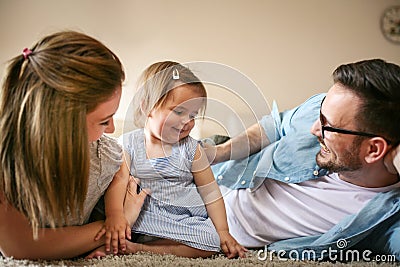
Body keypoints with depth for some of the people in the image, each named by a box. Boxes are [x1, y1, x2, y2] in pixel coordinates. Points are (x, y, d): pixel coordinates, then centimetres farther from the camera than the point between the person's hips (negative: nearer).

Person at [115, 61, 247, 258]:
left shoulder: (190, 149, 3)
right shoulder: (127, 144, -1)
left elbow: (210, 193, 6)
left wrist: (223, 232, 2)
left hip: (187, 219, 3)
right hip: (144, 218, -3)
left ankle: (137, 248, -23)